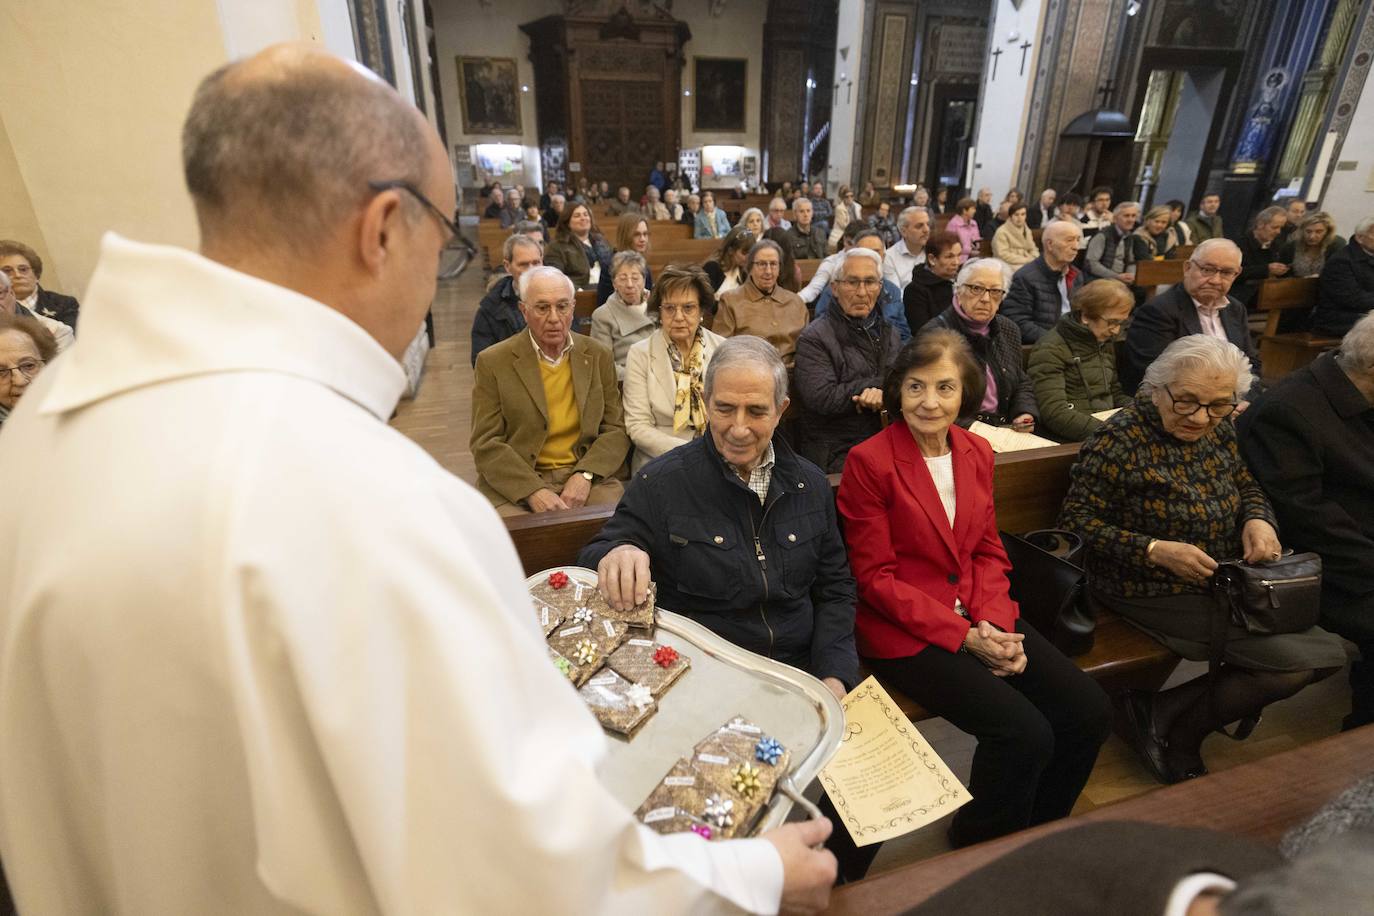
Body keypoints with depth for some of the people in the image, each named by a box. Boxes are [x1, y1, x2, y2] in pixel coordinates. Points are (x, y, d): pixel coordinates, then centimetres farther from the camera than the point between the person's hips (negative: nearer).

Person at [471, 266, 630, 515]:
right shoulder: (492, 363, 0)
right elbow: (486, 444, -4)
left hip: (585, 477, 2)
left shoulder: (598, 357, 8)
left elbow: (615, 429, 7)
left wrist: (585, 475, -10)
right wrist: (533, 491, -18)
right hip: (514, 484, -2)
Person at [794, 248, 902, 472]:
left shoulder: (889, 333, 18)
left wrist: (885, 394, -13)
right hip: (836, 452, -6)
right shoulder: (814, 337, -5)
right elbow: (821, 398, -18)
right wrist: (879, 384, -10)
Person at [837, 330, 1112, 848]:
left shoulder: (977, 453, 7)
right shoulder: (869, 461, -13)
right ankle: (980, 851, 12)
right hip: (905, 633, -6)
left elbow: (989, 552, 11)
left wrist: (993, 624, -7)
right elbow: (875, 577, -12)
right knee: (1025, 734, -19)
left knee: (1089, 712, -5)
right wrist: (963, 636, -16)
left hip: (980, 619, 7)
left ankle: (1036, 832, 22)